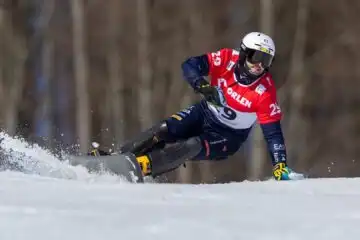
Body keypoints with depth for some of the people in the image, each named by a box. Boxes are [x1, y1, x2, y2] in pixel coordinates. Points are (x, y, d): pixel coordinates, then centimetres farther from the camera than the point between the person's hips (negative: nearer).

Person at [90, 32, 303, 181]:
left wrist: (281, 166, -27)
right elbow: (190, 65, -20)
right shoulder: (228, 59, -18)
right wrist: (202, 85, -40)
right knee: (164, 131, -21)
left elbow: (273, 132, -19)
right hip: (205, 114, 3)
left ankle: (141, 166, -36)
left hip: (227, 137, -3)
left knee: (191, 147, -31)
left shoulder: (265, 92, -23)